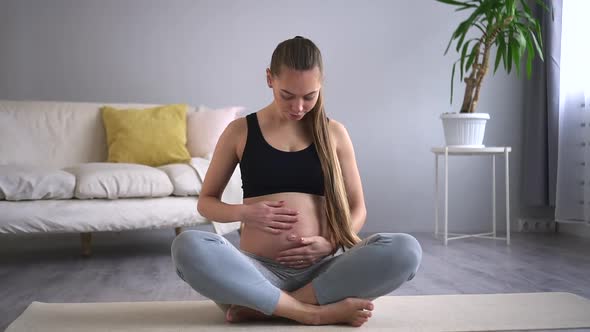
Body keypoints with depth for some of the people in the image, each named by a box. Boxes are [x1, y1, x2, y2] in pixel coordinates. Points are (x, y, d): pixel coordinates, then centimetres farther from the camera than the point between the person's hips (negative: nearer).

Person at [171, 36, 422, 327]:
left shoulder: (334, 133, 9)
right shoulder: (240, 131, 6)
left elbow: (357, 208, 13)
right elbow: (205, 202, 13)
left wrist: (331, 243, -8)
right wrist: (244, 212, -9)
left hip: (321, 269, 2)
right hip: (260, 271, -1)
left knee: (406, 250, -27)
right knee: (187, 247, -32)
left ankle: (264, 305, -22)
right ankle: (316, 312, -27)